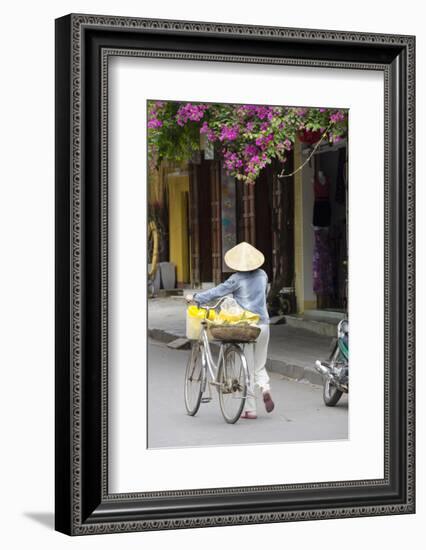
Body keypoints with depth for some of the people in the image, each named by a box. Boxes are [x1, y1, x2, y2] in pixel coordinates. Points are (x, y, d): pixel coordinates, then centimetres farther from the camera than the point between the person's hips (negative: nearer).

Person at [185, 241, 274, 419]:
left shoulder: (237, 279, -11)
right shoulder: (262, 275, 5)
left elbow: (217, 292, -9)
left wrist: (195, 297, 2)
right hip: (263, 323, 4)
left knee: (247, 369, 3)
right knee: (260, 365, 17)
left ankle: (250, 409, 3)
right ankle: (265, 388, -13)